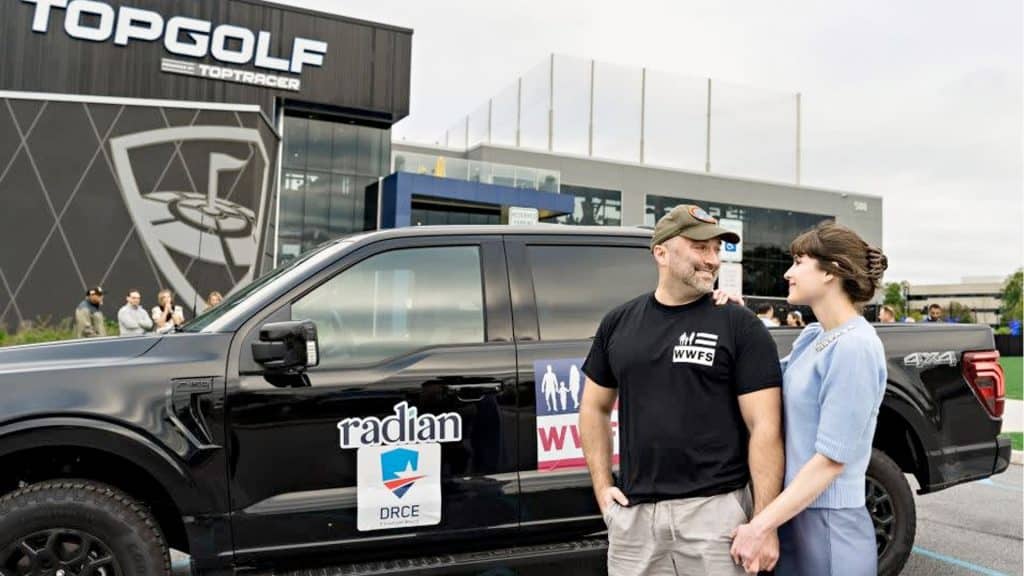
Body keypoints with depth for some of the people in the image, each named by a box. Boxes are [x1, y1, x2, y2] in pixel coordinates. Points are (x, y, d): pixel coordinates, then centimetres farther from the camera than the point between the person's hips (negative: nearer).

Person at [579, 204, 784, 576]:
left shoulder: (741, 326, -4)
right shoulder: (618, 323, 6)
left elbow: (765, 428, -7)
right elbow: (595, 408, 14)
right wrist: (602, 487, 6)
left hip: (715, 509, -3)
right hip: (633, 512, 3)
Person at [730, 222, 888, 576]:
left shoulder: (855, 347, -19)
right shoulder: (810, 336, 6)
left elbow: (831, 460, -21)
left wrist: (761, 526, -20)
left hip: (829, 524, -7)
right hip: (794, 513, 7)